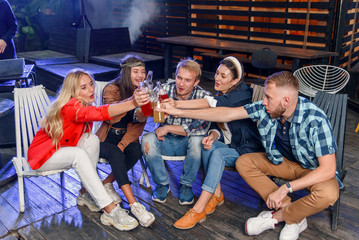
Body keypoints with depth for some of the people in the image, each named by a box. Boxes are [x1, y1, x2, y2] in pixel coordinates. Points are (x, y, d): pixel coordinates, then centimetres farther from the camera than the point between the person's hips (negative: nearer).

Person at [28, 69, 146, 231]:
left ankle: (86, 194, -7)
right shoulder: (70, 107, -31)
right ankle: (110, 211, -35)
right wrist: (133, 103, -57)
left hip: (62, 149, 8)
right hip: (42, 155, -8)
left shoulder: (83, 105, -1)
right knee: (79, 155, -33)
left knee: (92, 139, -15)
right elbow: (100, 113, -46)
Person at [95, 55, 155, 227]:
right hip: (106, 138, -3)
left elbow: (139, 124, 0)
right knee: (116, 154, -33)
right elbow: (111, 117, -26)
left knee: (136, 152, -29)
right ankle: (134, 205, -36)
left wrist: (123, 144, -15)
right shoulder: (112, 88, -11)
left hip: (127, 137, 4)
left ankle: (107, 183, -7)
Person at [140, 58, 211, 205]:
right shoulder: (164, 90, -11)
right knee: (147, 138, -27)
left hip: (186, 143, -1)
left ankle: (186, 185, -7)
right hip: (165, 141, 2)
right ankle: (162, 183, -4)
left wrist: (168, 128, -27)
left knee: (197, 139, -32)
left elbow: (202, 127, -28)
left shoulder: (204, 97, -15)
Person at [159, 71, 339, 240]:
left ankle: (277, 216, -7)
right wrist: (180, 112, -15)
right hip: (285, 161, 6)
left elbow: (328, 169, -33)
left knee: (327, 193, -37)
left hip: (315, 169, -5)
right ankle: (294, 215, -12)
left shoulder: (315, 121, -32)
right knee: (243, 162, -12)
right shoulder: (265, 108, -17)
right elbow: (226, 114, -14)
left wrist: (286, 188, -37)